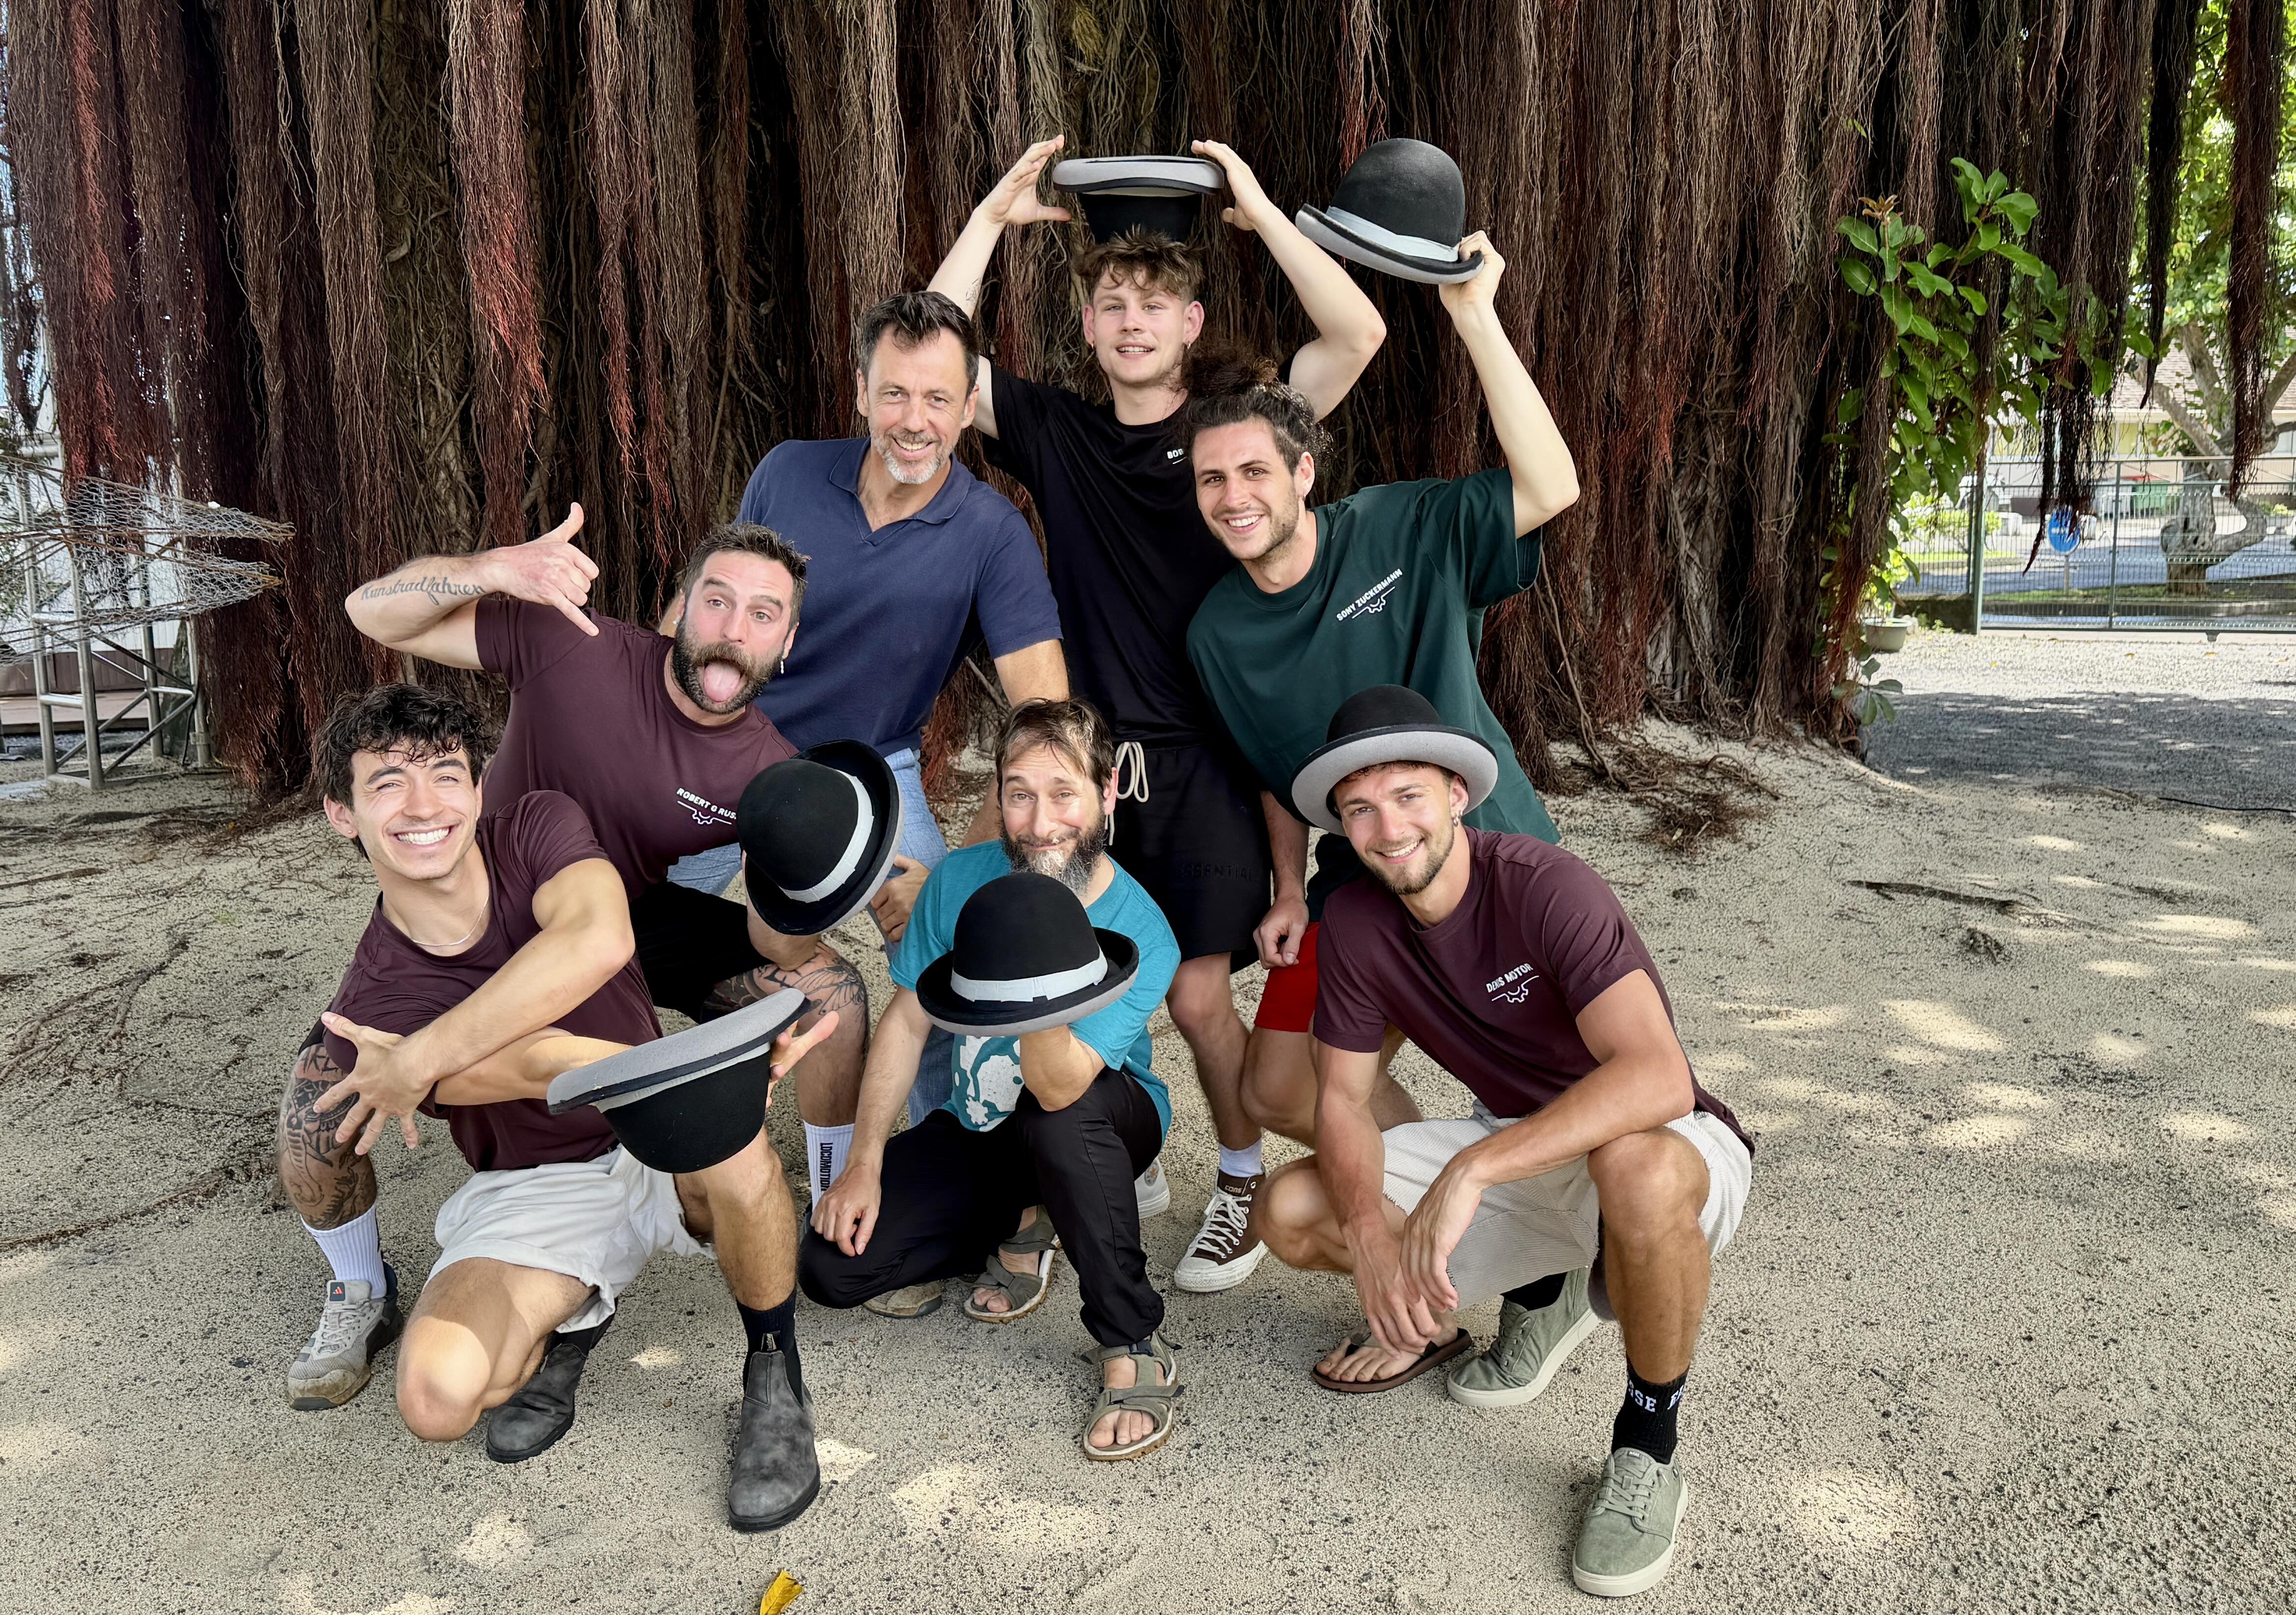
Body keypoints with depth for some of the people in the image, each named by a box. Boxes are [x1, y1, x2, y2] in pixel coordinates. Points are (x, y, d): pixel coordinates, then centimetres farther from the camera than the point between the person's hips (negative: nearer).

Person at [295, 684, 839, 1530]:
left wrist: (422, 1061, -30)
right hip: (537, 1190, 0)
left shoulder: (539, 827, -12)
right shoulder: (374, 1007, -15)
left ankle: (774, 1375, -10)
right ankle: (562, 1328, 12)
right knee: (438, 1397, -27)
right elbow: (546, 1067, -26)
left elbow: (598, 940, -35)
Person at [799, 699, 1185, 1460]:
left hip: (1103, 1121, -4)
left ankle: (1136, 1350, -23)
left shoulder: (1140, 933, -27)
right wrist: (865, 1165, -6)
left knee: (1059, 1118, -41)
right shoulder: (961, 878, -14)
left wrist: (1035, 978, -54)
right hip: (975, 1130, 4)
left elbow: (1059, 1088, -36)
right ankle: (1024, 1225, 11)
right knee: (830, 1267, -11)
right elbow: (908, 1019, -3)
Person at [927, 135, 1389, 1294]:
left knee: (1197, 992, -4)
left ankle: (1242, 1183, 20)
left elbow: (1357, 336, -10)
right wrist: (994, 216, -1)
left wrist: (1261, 212, -10)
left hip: (1204, 756, -2)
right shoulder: (1055, 432, 8)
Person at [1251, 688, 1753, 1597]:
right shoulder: (1355, 922, -8)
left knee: (1637, 1173, -43)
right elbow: (1343, 1098, -6)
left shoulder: (1543, 889, -27)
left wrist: (1474, 1169, -45)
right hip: (1519, 1150, 6)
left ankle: (1646, 1448, -14)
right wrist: (1371, 1236, -25)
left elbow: (1657, 1078, -38)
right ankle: (1553, 1287, 12)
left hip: (1672, 1145, -6)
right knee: (1292, 1212, -9)